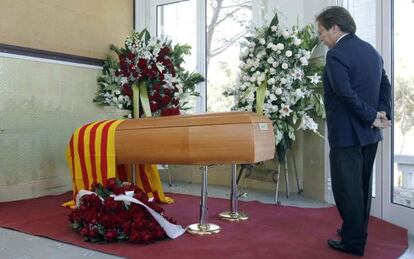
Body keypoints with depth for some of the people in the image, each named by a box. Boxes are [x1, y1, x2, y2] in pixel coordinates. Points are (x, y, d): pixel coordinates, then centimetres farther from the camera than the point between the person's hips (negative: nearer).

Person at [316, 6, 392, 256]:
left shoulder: (336, 54, -15)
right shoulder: (371, 50, 12)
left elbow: (347, 94, -23)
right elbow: (386, 85, 8)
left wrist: (373, 117, -14)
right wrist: (383, 113, -4)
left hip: (346, 133, -9)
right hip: (369, 132, 9)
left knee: (347, 188, 2)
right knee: (363, 185, 18)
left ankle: (353, 241, 11)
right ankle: (358, 231, 32)